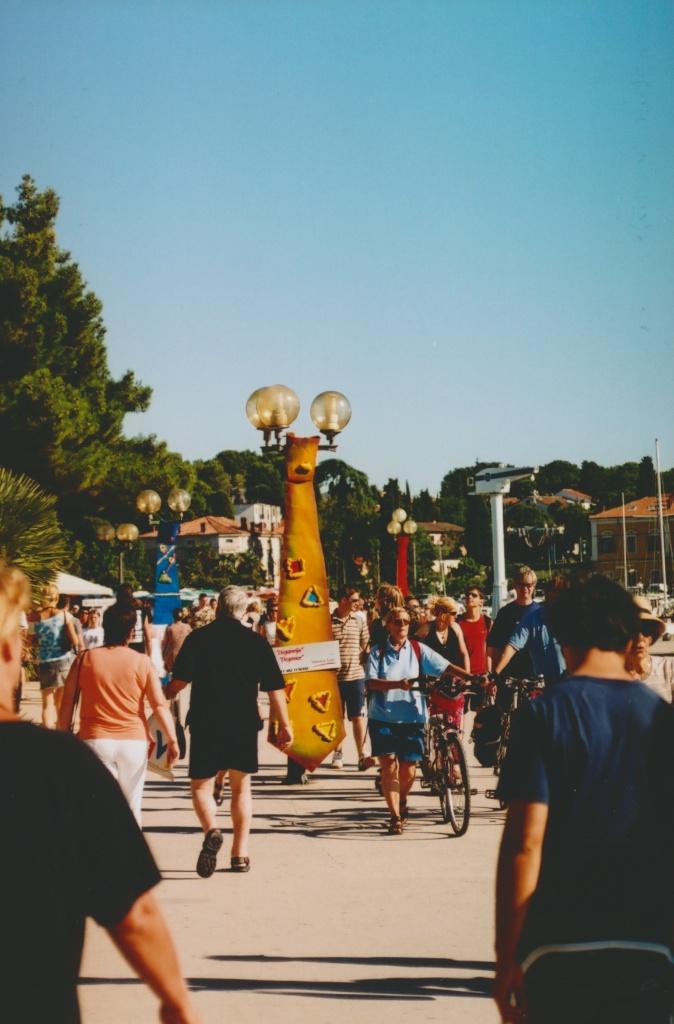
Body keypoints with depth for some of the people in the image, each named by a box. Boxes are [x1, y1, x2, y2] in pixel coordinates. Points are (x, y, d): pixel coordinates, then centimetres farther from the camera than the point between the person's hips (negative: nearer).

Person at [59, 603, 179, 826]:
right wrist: (172, 740, -5)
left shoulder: (85, 659, 0)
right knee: (131, 806, 14)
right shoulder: (142, 662, -3)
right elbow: (159, 705, -8)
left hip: (95, 740, 0)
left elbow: (67, 703, 2)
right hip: (133, 742, 0)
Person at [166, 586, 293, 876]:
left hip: (206, 723, -2)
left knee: (201, 785, 8)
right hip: (244, 724, 2)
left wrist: (164, 695, 13)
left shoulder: (198, 638, -3)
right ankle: (240, 853, 15)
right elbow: (274, 688, 1)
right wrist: (284, 725, 8)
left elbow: (179, 681, -7)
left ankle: (211, 830, -21)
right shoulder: (256, 641, 2)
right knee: (241, 788, 16)